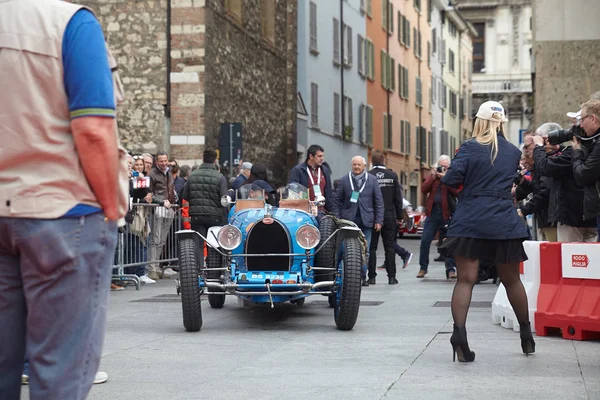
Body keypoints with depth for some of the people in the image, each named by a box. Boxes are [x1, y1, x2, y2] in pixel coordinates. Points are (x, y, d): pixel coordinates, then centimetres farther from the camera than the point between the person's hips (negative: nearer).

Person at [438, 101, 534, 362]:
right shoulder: (514, 152, 9)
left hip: (470, 222, -3)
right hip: (504, 223, 3)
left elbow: (452, 179, -12)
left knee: (465, 279, -3)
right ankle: (526, 335, 27)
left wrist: (445, 177, 9)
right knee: (511, 280, 16)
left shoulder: (470, 148, -3)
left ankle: (459, 332, -20)